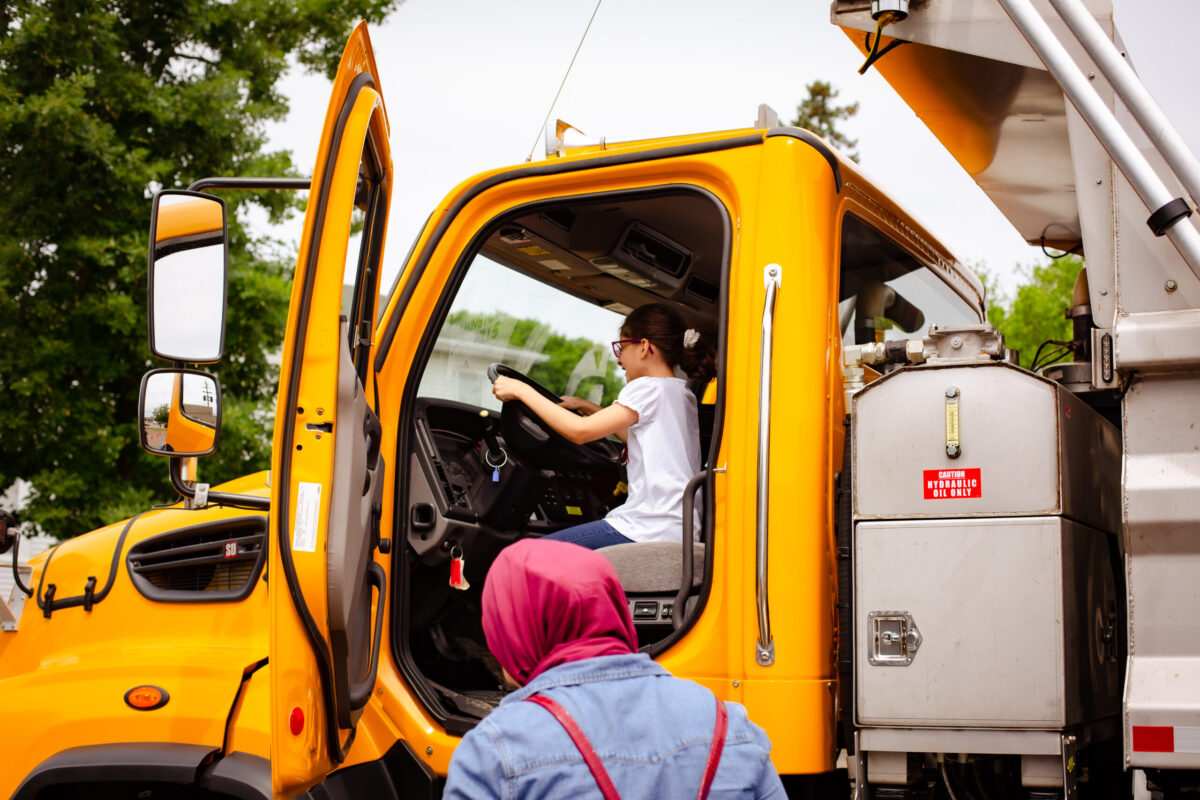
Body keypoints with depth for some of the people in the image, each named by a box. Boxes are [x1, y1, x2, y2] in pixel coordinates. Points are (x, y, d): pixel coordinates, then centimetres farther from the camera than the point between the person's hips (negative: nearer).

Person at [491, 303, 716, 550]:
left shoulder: (648, 388, -9)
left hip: (649, 533, -10)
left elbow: (580, 431, -14)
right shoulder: (683, 395, 18)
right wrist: (588, 408, 37)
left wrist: (522, 390, -6)